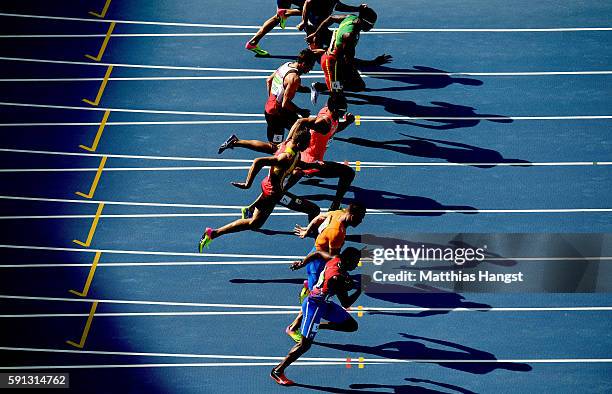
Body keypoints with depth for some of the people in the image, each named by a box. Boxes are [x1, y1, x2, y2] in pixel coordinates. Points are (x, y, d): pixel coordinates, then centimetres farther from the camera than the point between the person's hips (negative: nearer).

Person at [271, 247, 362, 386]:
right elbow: (346, 303, -25)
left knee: (352, 326, 11)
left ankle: (318, 326, 18)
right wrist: (360, 289, -16)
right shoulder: (337, 278, -31)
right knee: (305, 344, -9)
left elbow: (318, 253, 12)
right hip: (314, 306, -10)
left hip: (325, 303, 10)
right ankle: (277, 371, 0)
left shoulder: (335, 259, -6)